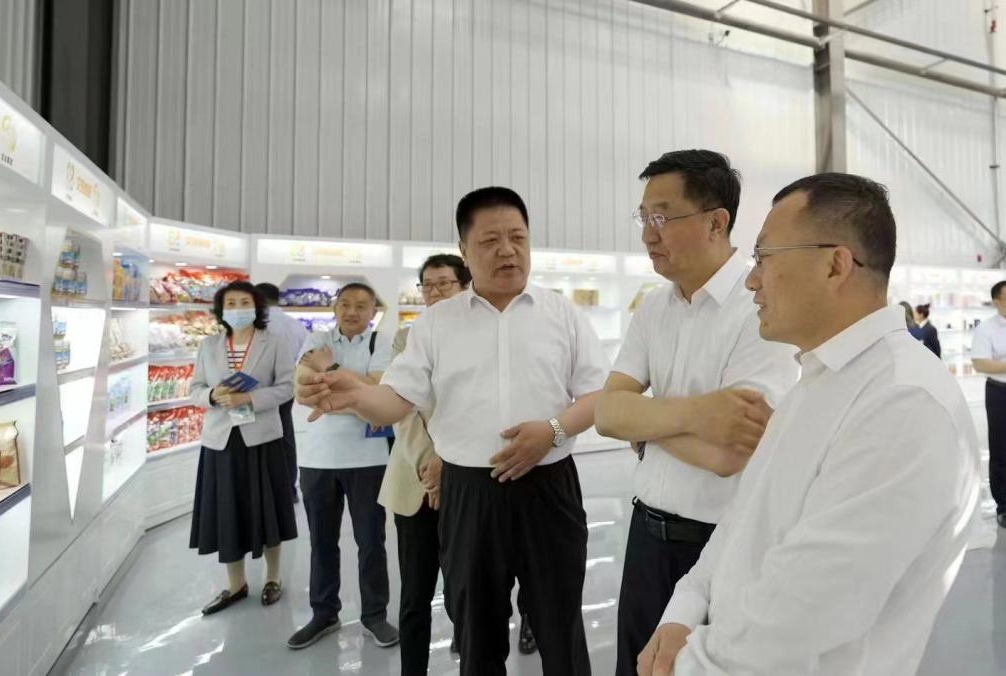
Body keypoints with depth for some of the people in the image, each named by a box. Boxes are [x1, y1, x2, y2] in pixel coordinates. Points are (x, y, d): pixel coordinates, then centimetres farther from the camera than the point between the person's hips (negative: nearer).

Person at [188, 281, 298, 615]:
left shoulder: (273, 344, -1)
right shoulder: (208, 346, 9)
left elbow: (286, 386, -7)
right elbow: (195, 390, 10)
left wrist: (250, 398, -19)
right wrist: (213, 396, -12)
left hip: (261, 437, -3)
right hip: (220, 438, 3)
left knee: (265, 510, 5)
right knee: (225, 513, 7)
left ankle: (273, 578, 24)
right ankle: (235, 584, 25)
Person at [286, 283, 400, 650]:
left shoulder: (382, 343, 0)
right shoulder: (316, 341, 6)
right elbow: (301, 386, -9)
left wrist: (330, 369, -13)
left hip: (366, 457, -2)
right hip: (317, 456, 3)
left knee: (370, 540, 8)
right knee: (321, 541, 15)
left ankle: (374, 615, 25)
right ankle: (323, 614, 32)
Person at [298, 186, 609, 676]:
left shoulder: (563, 314, 2)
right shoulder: (435, 323, 3)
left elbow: (600, 394, 0)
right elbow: (397, 399, -2)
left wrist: (553, 429, -18)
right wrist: (355, 395, -24)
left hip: (547, 488, 0)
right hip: (467, 494, 1)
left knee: (560, 628, 15)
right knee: (477, 632, 19)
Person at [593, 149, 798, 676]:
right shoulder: (652, 308, 2)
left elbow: (727, 454, -26)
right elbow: (606, 412, -7)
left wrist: (642, 416, -11)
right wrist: (689, 412, -23)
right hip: (648, 532, 6)